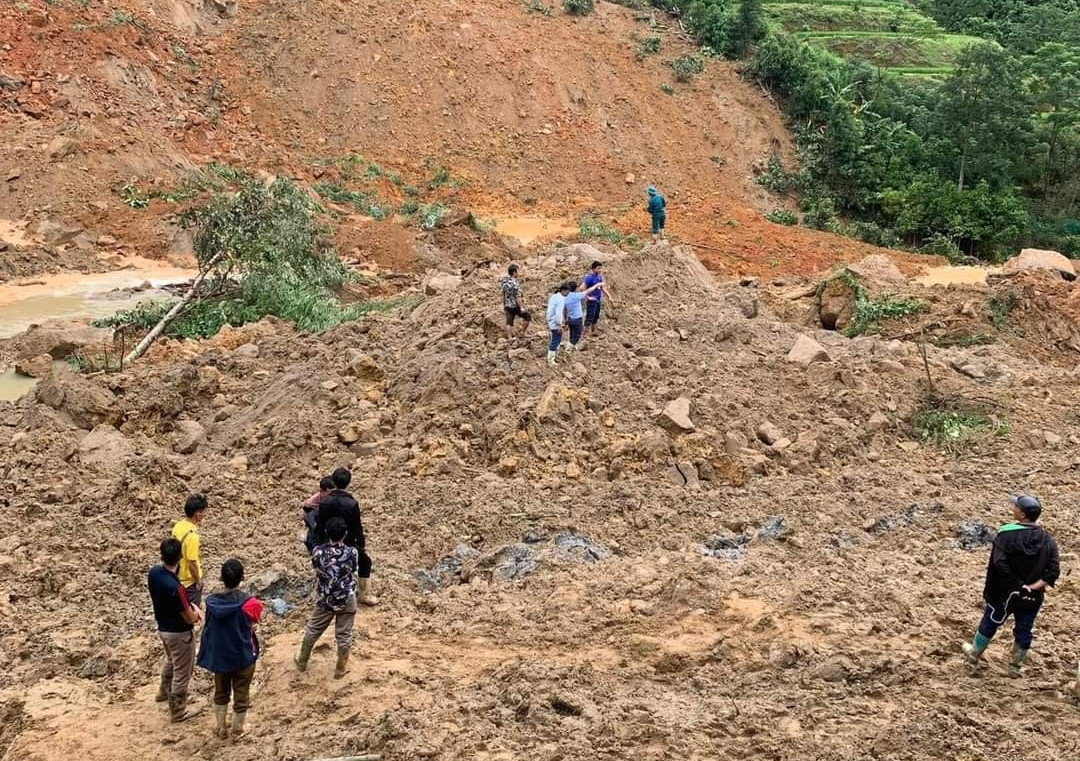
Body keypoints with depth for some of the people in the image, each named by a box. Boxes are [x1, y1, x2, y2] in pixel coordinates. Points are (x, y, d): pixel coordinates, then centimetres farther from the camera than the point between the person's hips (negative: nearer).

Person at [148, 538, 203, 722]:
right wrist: (195, 611, -2)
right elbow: (190, 619, -25)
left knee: (171, 660, 34)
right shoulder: (176, 587, -36)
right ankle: (178, 711, 28)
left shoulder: (153, 573, -12)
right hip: (179, 633, -8)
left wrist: (188, 606, 3)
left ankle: (164, 691, 55)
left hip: (163, 628, 8)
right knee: (182, 672, 13)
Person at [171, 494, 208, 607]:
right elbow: (192, 564, -26)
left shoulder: (178, 526, -5)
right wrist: (198, 581, -12)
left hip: (179, 578, 8)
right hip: (190, 582, -8)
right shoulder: (192, 535, -31)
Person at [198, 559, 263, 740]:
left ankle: (221, 729, 35)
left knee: (221, 693, 23)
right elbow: (252, 625, -6)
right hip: (243, 657, -3)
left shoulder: (212, 602, -14)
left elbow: (208, 630, -3)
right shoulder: (248, 603, -23)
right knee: (241, 695, 16)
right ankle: (237, 730, 29)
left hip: (219, 657, 3)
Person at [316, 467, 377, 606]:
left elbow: (319, 526, -2)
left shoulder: (324, 502, -11)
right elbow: (357, 528, -15)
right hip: (348, 545, -4)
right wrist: (362, 547, -3)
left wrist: (319, 545, 11)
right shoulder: (351, 504, -23)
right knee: (365, 562, 20)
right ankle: (364, 595, 25)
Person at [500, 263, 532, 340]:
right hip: (515, 306, -7)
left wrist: (504, 307, 19)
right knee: (527, 317, 11)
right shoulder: (514, 283, -19)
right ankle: (522, 333, 11)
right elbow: (517, 297, -21)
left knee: (509, 322, 10)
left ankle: (510, 338, 10)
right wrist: (522, 307, -18)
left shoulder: (504, 282, 4)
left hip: (507, 306, 7)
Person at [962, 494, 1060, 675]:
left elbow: (999, 563, -27)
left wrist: (1015, 585, -20)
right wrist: (1034, 586, -15)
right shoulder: (1048, 540, -7)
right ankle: (1017, 664, 33)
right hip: (1032, 597, 2)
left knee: (990, 623, 18)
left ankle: (975, 653, 37)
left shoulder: (1006, 534, -19)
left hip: (1004, 593, -2)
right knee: (1024, 630, 19)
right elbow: (1054, 571, -14)